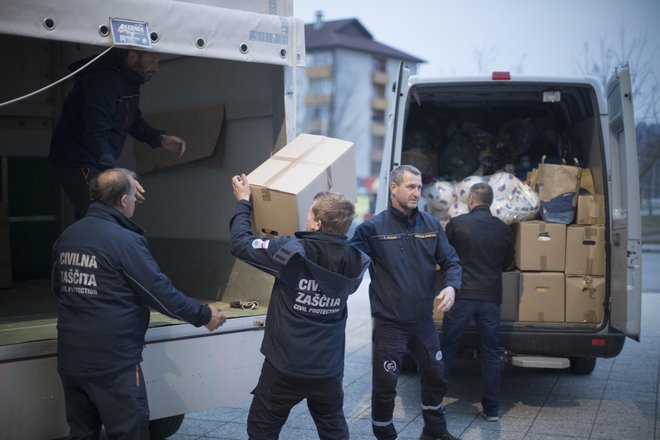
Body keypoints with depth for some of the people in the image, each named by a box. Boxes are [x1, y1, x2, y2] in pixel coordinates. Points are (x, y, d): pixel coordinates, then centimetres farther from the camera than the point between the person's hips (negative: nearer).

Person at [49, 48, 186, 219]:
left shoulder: (130, 79, 7)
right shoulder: (102, 79, -24)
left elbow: (134, 121, 20)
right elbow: (95, 134, -31)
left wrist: (161, 139, 2)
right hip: (76, 163, -10)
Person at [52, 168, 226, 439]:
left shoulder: (66, 237, 6)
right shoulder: (125, 241, -16)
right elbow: (161, 293, -14)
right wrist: (204, 315, -2)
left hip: (71, 358, 7)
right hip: (112, 361, -7)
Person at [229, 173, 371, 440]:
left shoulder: (292, 251, -21)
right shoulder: (354, 261, -8)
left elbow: (240, 244, -11)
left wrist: (243, 202, 5)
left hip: (286, 367, -4)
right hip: (329, 369, 4)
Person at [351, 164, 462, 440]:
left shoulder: (431, 225, 2)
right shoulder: (372, 228, -12)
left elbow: (451, 261, 6)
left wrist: (451, 286, -12)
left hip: (424, 321, 5)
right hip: (389, 324, -5)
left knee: (435, 377, 21)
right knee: (385, 386, 2)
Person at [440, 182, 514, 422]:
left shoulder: (456, 224, -6)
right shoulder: (503, 229, 3)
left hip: (462, 295, -2)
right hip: (491, 297, 2)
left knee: (446, 349, 9)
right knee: (491, 354, 10)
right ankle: (492, 409, 14)